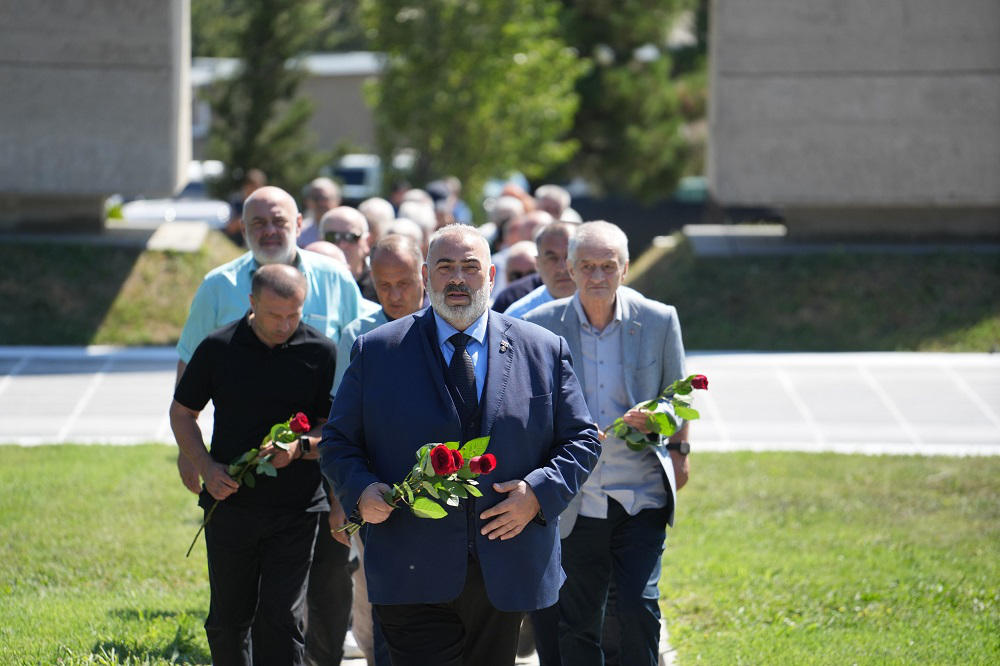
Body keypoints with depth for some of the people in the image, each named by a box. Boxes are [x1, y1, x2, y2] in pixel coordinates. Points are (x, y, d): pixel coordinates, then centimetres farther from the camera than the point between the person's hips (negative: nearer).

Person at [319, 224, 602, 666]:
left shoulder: (544, 352, 9)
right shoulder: (376, 352, 6)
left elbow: (580, 439, 10)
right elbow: (338, 442, 9)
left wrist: (539, 492, -9)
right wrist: (361, 490, -12)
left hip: (505, 576, 2)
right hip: (413, 576, -2)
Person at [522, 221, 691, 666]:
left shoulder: (659, 320, -2)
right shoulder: (541, 325, -3)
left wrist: (678, 450, -1)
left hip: (642, 495, -1)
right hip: (576, 503, 1)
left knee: (639, 610, -12)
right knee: (577, 628, 8)